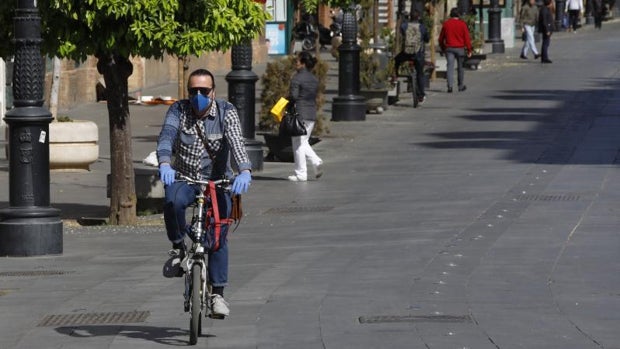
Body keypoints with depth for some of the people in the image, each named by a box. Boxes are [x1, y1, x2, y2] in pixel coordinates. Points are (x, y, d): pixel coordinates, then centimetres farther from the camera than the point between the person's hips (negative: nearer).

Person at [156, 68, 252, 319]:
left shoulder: (226, 113, -10)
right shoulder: (178, 110, -7)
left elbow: (236, 143, -26)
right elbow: (166, 136, -23)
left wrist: (245, 171, -45)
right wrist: (164, 164, -45)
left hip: (217, 181, 0)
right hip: (183, 178, 0)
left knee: (218, 235, -11)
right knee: (173, 201, -34)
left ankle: (217, 293, -1)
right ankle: (178, 248, -11)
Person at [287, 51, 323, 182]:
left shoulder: (297, 78, -12)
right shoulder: (314, 79, 11)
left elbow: (293, 97, -16)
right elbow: (314, 96, 11)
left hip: (300, 114, -7)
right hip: (312, 114, 7)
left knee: (298, 144, 2)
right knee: (303, 142, 19)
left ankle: (301, 174, 4)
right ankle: (316, 161, -1)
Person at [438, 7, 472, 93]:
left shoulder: (446, 24, 3)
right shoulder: (462, 24, -4)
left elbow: (441, 38, 9)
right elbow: (467, 38, -6)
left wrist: (443, 48, 22)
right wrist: (469, 50, -2)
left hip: (449, 48, 1)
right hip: (460, 48, -1)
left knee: (450, 67, -4)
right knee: (460, 67, 13)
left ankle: (450, 86, -19)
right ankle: (461, 86, 23)